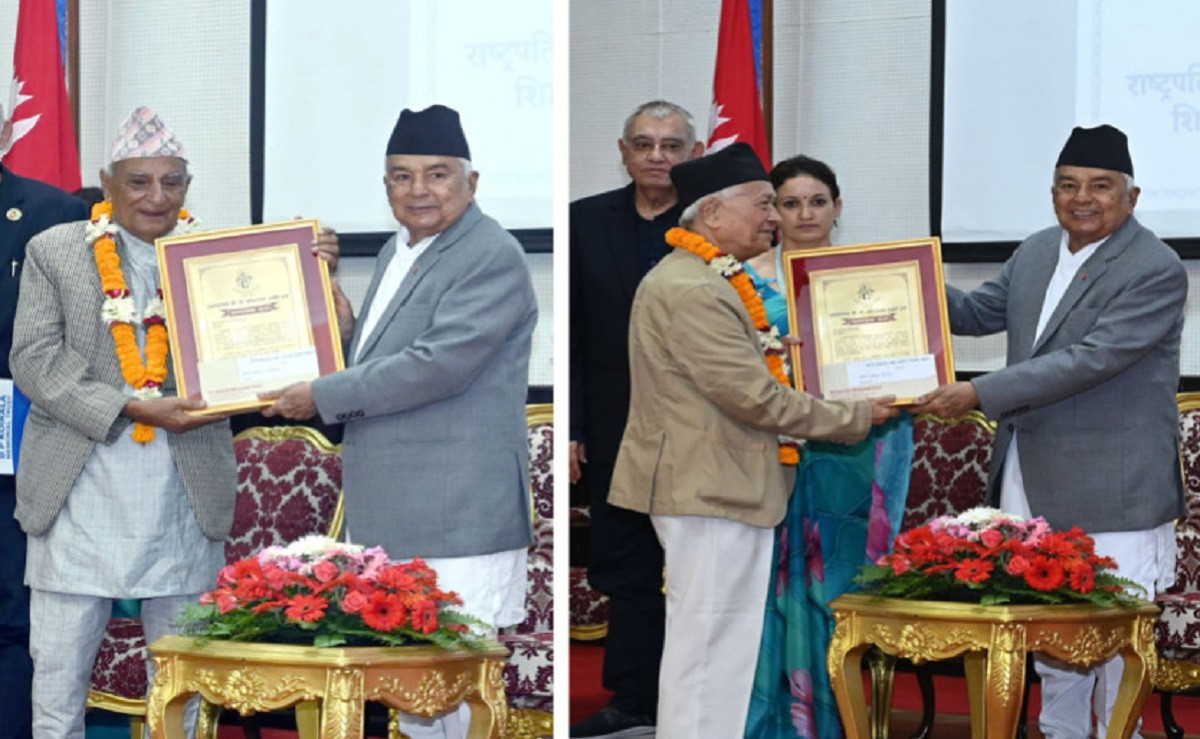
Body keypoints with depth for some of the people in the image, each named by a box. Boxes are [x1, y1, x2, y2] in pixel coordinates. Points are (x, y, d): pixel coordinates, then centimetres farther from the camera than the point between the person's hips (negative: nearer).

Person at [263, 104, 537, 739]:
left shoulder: (492, 258, -13)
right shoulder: (397, 251, 17)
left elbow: (440, 364, -22)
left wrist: (325, 395, -15)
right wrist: (345, 326, 5)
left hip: (455, 514, -9)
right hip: (387, 511, 10)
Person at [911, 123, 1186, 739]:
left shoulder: (1156, 271, -16)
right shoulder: (1035, 254, 9)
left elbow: (1091, 359, -24)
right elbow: (978, 312, 21)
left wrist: (980, 395, -26)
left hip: (1113, 493, -7)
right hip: (1033, 486, 7)